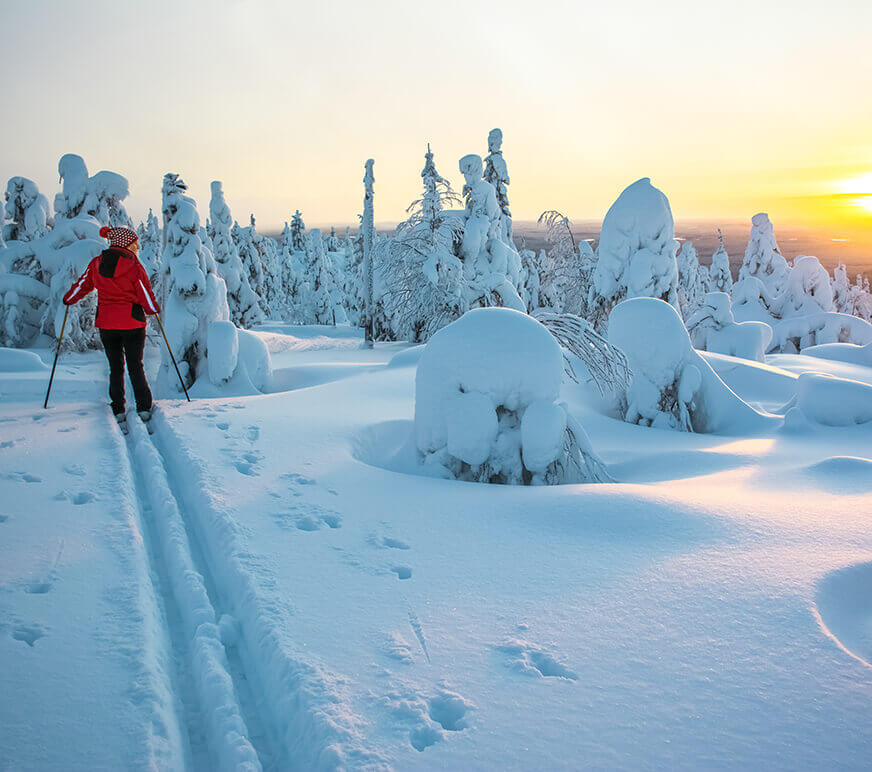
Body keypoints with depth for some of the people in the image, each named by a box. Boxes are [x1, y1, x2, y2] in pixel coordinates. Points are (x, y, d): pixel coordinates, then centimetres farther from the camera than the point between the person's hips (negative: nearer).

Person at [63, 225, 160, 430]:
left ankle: (118, 412, 11)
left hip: (106, 324, 3)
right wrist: (154, 309, 13)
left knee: (115, 368, 13)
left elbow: (82, 285, 12)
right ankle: (144, 410, 9)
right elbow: (147, 298, -8)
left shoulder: (96, 263, 1)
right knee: (136, 367, 8)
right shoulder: (134, 266, -12)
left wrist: (68, 299, 31)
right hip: (132, 323, -3)